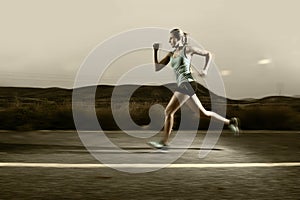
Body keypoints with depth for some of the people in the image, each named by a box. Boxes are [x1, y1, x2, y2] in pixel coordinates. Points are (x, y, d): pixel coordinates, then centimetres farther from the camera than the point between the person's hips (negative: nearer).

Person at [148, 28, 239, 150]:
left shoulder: (187, 49, 2)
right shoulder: (171, 54, 19)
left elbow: (208, 54, 10)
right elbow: (157, 68, 13)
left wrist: (205, 70, -2)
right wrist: (155, 51, 7)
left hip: (187, 83, -8)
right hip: (182, 85, 8)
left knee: (168, 111, -14)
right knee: (203, 113, 14)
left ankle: (164, 142, -11)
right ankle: (230, 122, 26)